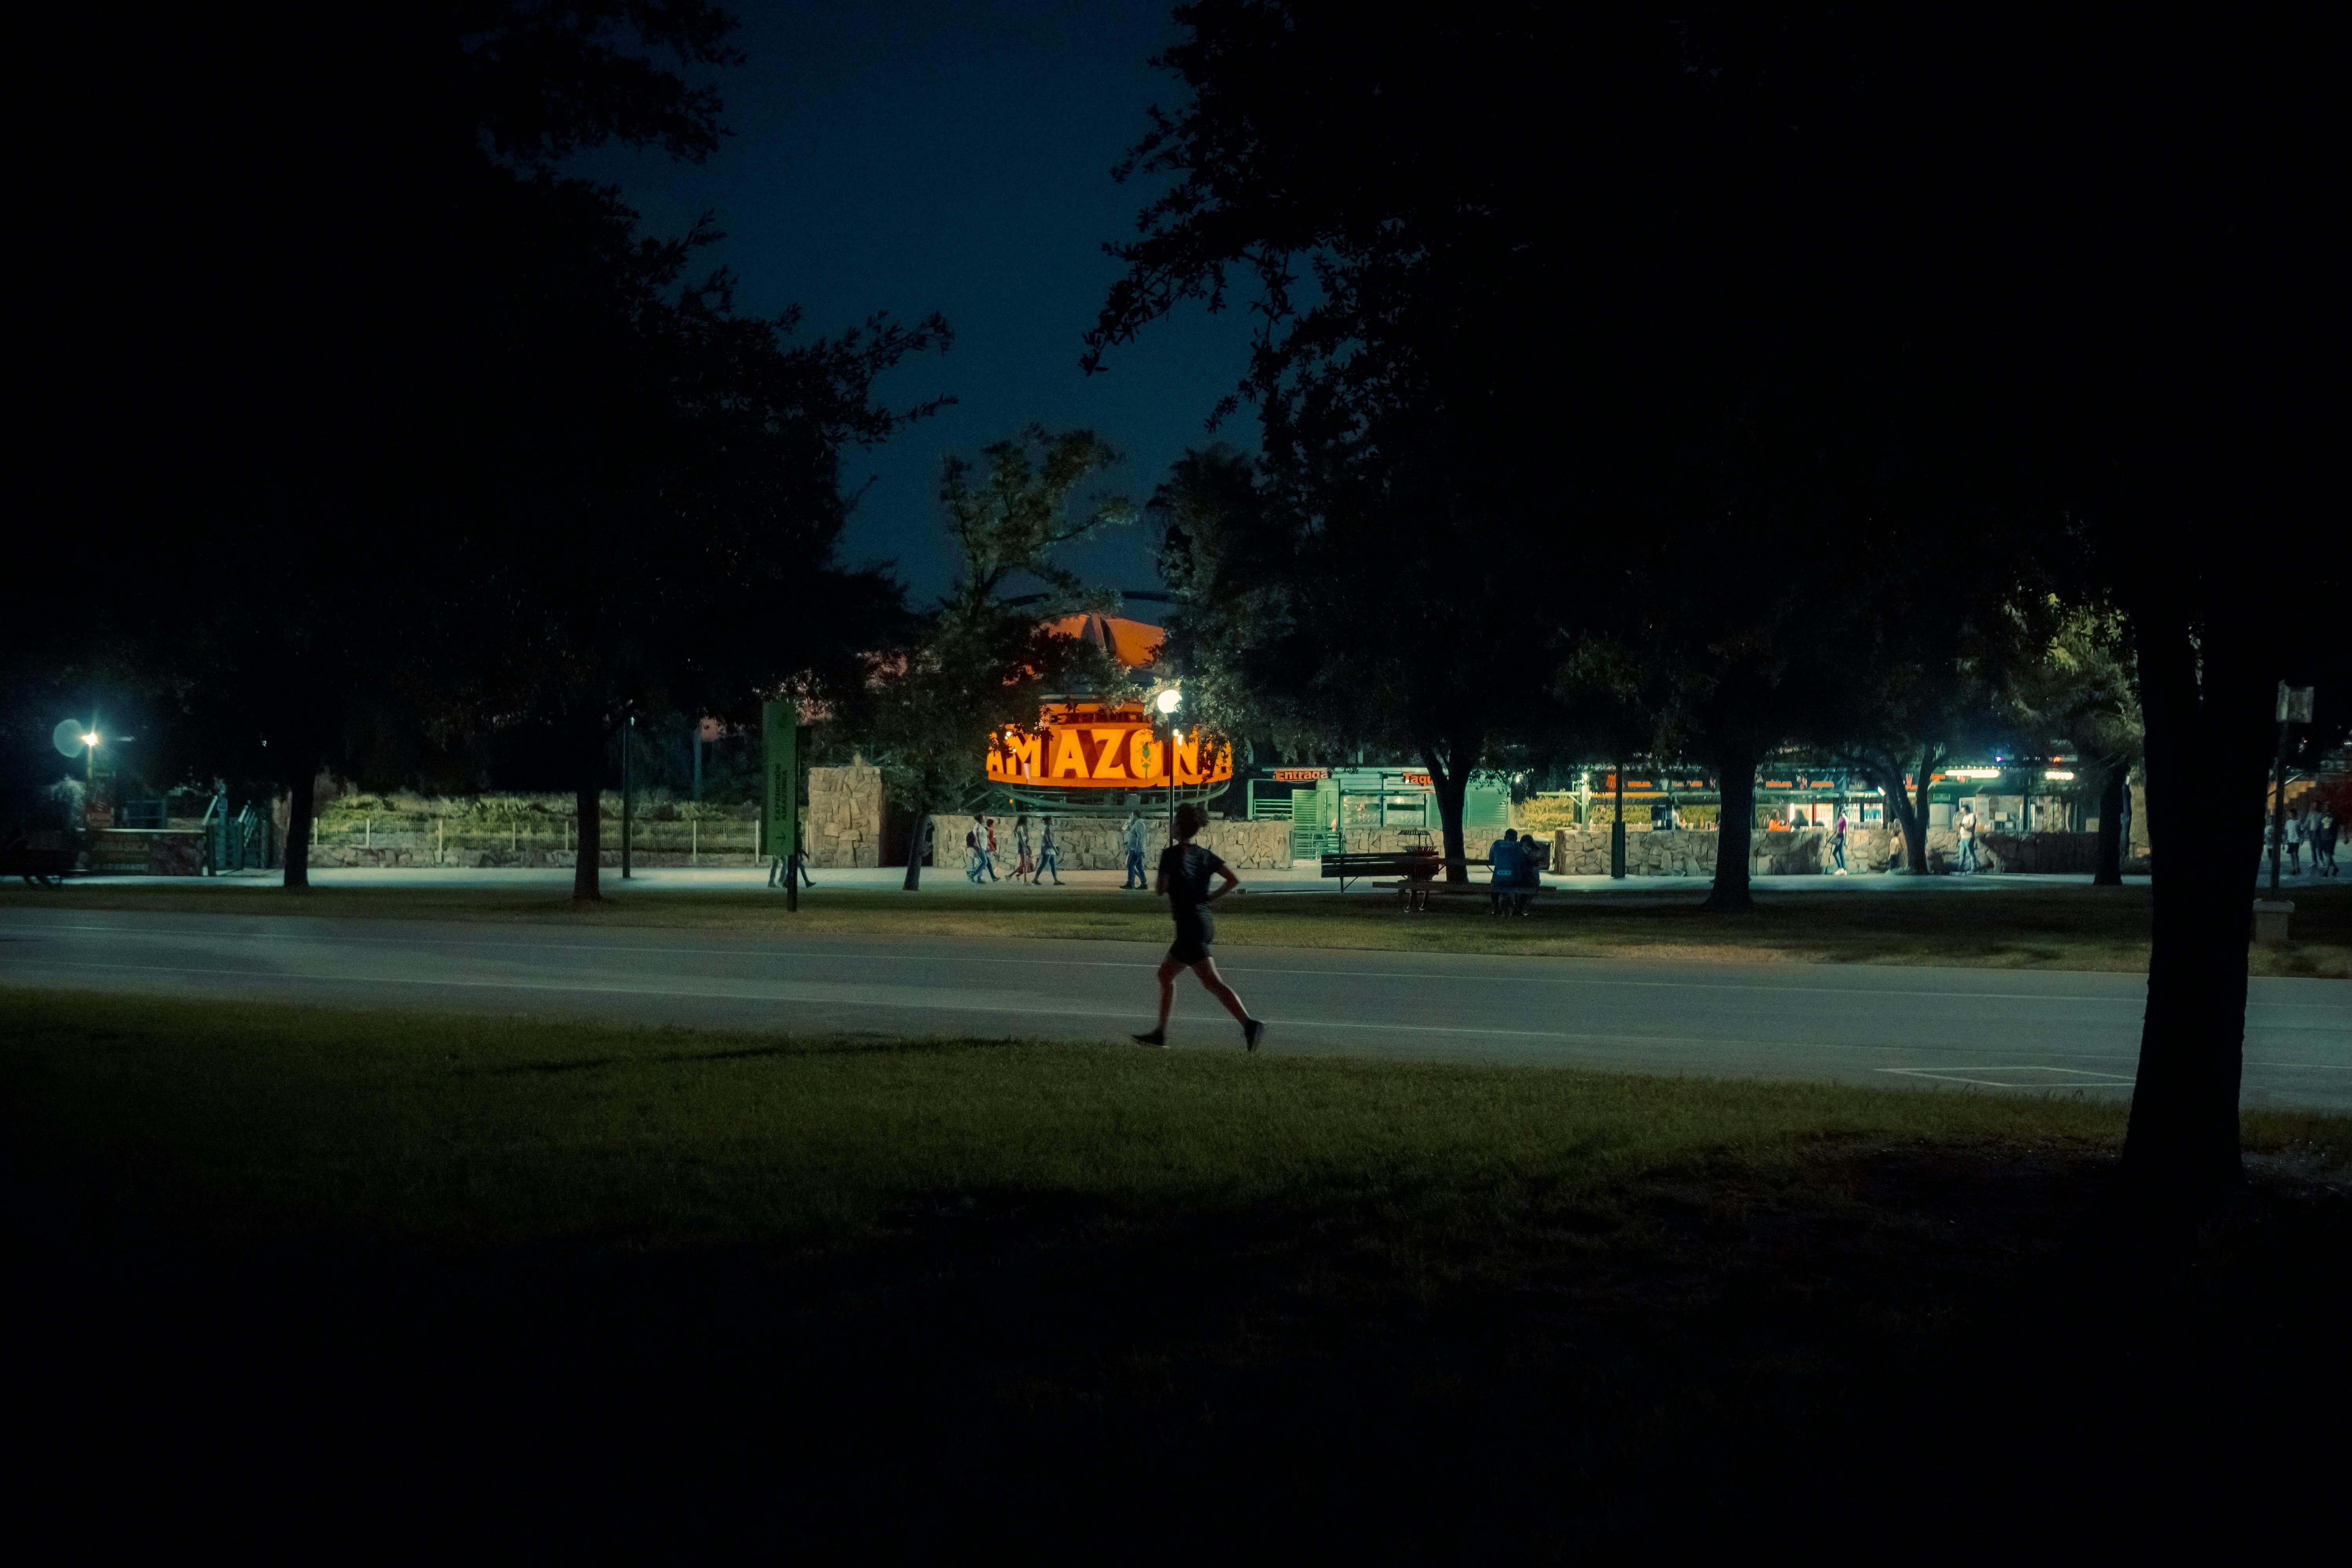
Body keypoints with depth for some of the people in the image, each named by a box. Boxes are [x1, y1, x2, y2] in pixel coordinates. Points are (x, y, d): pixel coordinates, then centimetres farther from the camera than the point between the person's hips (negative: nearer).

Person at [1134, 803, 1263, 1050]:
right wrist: (1209, 899, 12)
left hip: (1190, 925, -8)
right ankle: (1160, 1032, 20)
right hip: (1206, 922, 8)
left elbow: (1161, 889, -12)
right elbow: (1234, 880, 3)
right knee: (1166, 973, 19)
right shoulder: (1205, 855, 10)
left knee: (1213, 983, -13)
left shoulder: (1171, 854, -8)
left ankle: (1249, 1022, -27)